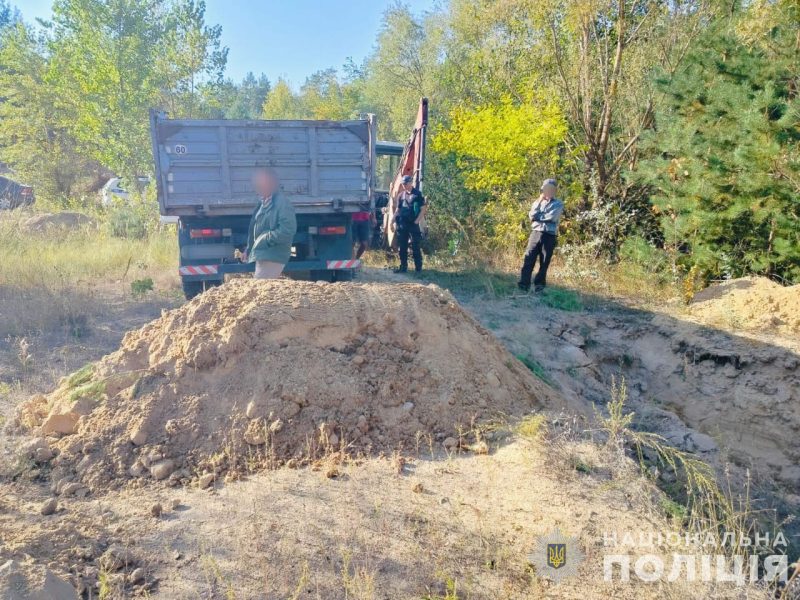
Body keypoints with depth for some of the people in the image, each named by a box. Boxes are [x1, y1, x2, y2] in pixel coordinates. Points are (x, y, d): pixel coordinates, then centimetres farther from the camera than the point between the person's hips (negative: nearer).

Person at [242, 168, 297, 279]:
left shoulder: (283, 203, -13)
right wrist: (248, 250, 17)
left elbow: (287, 231, -22)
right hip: (263, 255, 9)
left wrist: (264, 240, -17)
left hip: (272, 257, -9)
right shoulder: (264, 203, 15)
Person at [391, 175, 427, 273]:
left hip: (413, 224, -5)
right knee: (402, 247, 8)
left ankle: (418, 268, 5)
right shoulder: (401, 195, 12)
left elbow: (423, 209, -5)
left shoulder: (417, 194, -3)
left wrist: (417, 221, -10)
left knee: (415, 247, -2)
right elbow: (397, 210, 17)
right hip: (402, 225, 5)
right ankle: (403, 266, 16)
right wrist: (394, 222, 7)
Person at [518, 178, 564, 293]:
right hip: (535, 233, 2)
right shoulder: (537, 202, 17)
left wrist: (538, 216, -1)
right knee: (529, 258, -9)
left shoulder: (558, 204, 6)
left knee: (544, 262, 0)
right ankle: (523, 284, -13)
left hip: (549, 236, -2)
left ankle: (539, 285, 7)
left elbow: (552, 217, -10)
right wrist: (539, 202, -3)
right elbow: (531, 216, 0)